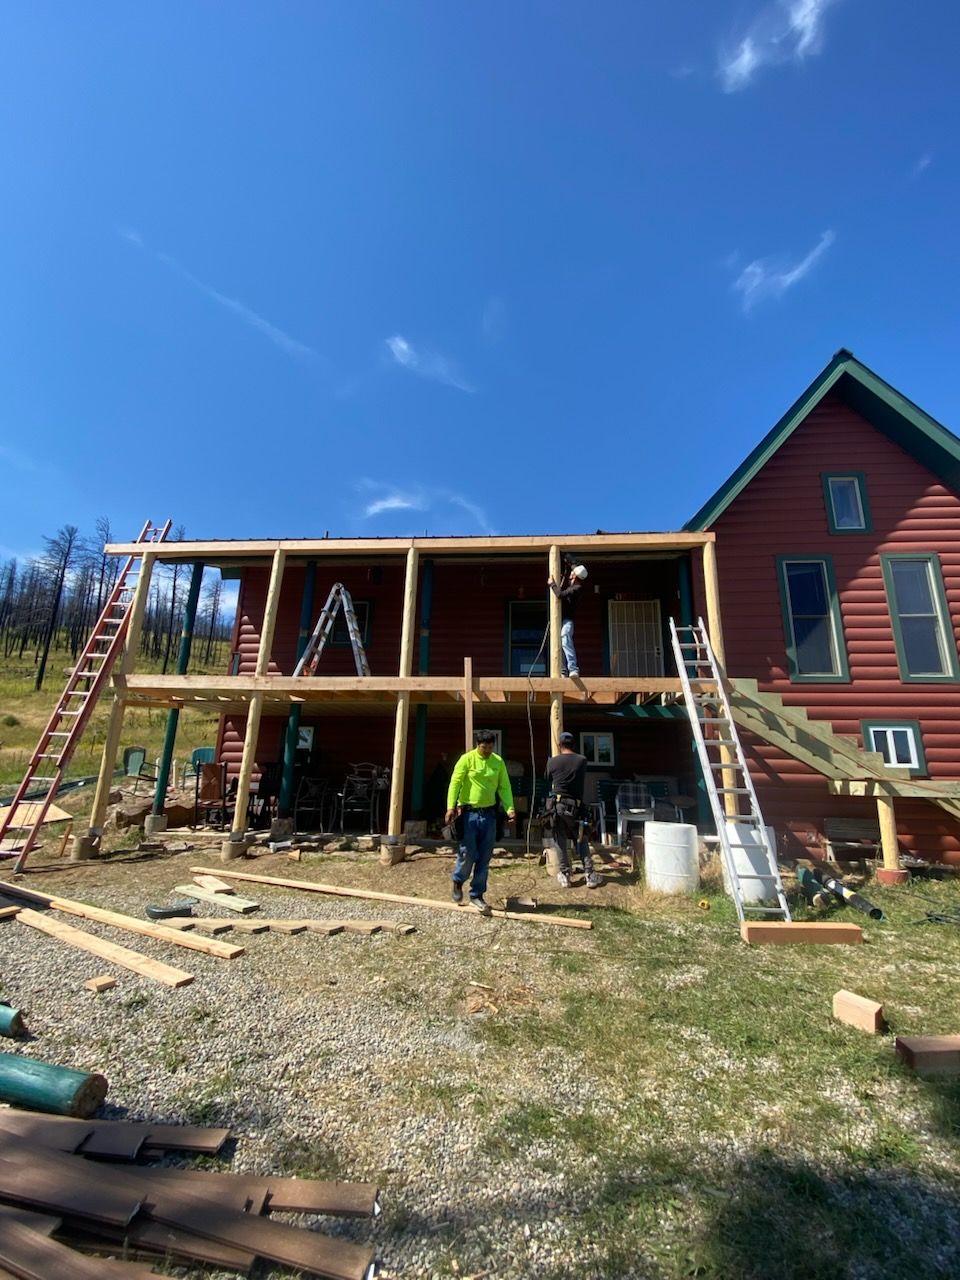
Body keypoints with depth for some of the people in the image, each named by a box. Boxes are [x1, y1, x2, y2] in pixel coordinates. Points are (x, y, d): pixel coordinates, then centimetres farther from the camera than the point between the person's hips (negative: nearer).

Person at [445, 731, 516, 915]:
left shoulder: (498, 762, 3)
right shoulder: (466, 759, -9)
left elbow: (504, 787, 5)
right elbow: (455, 783, -11)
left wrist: (509, 808, -8)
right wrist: (451, 806, -21)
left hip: (489, 814, 4)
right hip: (469, 813, -4)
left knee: (484, 858, 7)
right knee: (468, 853, -1)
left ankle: (476, 895, 20)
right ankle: (458, 882, 29)